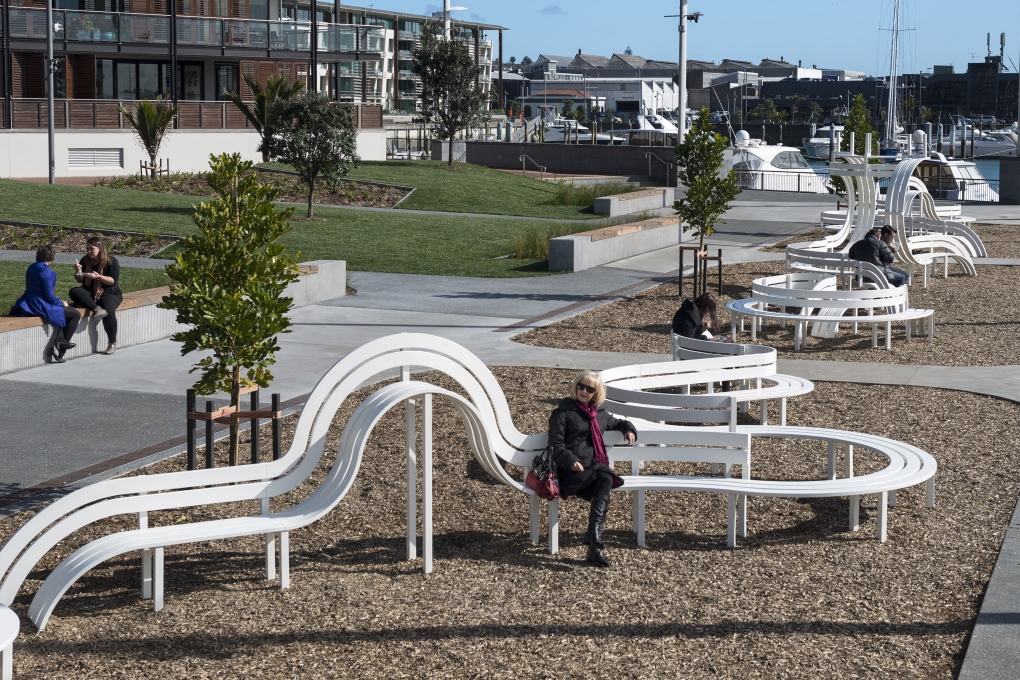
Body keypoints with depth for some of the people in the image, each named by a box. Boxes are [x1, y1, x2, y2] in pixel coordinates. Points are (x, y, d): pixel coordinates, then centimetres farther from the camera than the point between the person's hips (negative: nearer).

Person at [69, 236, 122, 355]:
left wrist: (99, 277, -24)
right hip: (90, 293, 4)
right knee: (74, 292, -26)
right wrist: (78, 272, -11)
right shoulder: (85, 260, 8)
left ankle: (113, 343, -15)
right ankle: (96, 308, -39)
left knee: (109, 312, -33)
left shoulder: (111, 262, -4)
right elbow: (80, 280, 11)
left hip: (109, 293, -4)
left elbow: (113, 280, -11)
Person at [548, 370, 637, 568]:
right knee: (605, 480, -34)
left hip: (595, 467, 5)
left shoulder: (600, 414, 25)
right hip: (571, 470, -5)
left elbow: (617, 423, 46)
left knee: (606, 479, -33)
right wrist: (571, 461, -19)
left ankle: (593, 537, -42)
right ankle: (595, 539, -41)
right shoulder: (562, 413, 8)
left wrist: (628, 429, 23)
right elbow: (556, 445, -2)